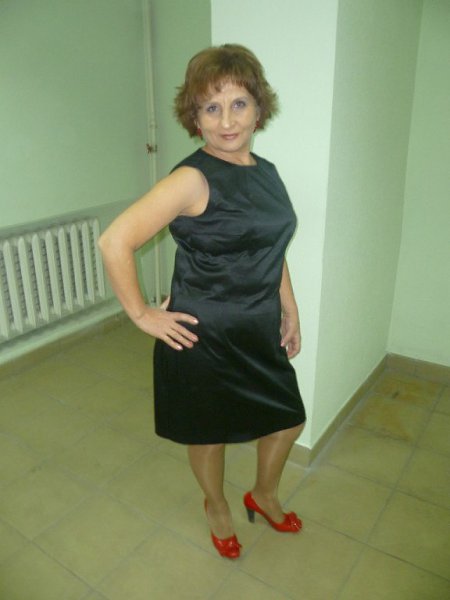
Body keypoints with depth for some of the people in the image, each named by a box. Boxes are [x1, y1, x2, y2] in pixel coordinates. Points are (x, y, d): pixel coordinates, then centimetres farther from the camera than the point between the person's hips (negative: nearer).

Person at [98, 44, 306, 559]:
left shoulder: (266, 172, 3)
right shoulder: (193, 179, -19)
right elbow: (114, 243, -22)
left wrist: (289, 310, 13)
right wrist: (142, 315, -16)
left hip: (260, 331, 7)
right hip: (204, 336, -7)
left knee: (288, 418, 20)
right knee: (209, 431, 15)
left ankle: (264, 495, 50)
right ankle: (217, 508, 48)